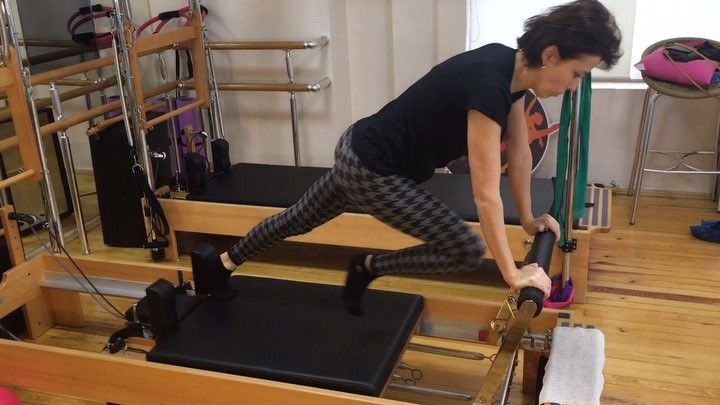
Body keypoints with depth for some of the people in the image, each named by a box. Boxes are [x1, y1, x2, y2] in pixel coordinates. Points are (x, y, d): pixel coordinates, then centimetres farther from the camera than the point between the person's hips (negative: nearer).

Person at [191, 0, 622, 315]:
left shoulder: (511, 66, -2)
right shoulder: (489, 84, -29)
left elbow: (520, 150, 9)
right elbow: (486, 193, -29)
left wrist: (528, 217, 14)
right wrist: (513, 274, -23)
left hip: (361, 152, 9)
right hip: (371, 170, -9)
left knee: (298, 220, 25)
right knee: (467, 251, -7)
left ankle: (220, 263, 43)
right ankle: (368, 267, 9)